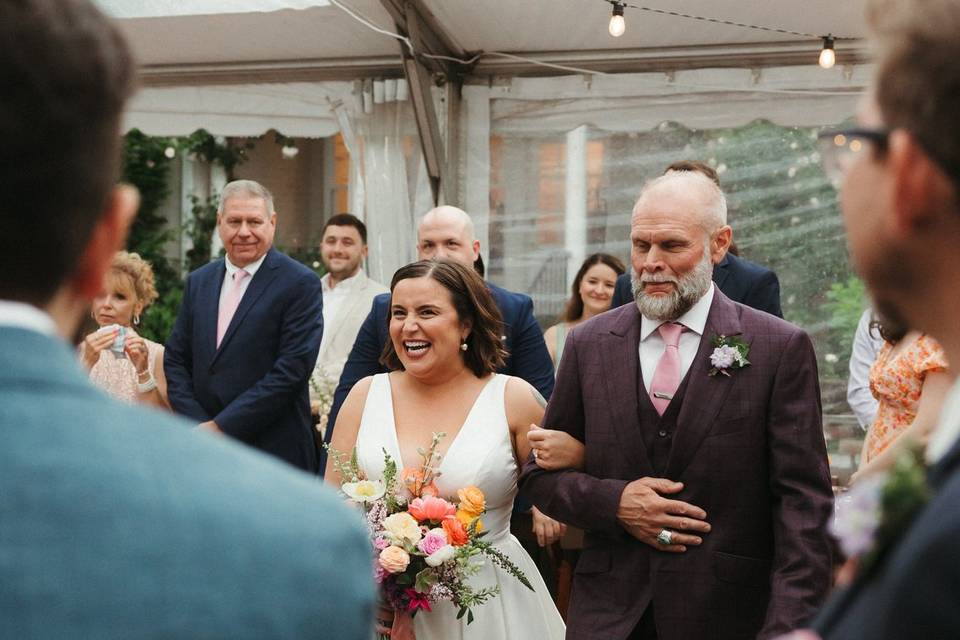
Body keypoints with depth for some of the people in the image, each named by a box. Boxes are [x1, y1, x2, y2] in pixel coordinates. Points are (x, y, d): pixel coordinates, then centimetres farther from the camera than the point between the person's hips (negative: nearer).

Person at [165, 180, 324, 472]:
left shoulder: (301, 284, -7)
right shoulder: (198, 282, 12)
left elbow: (292, 369, -14)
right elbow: (175, 359, 11)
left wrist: (221, 426, -14)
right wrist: (198, 425, -5)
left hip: (273, 453, -4)